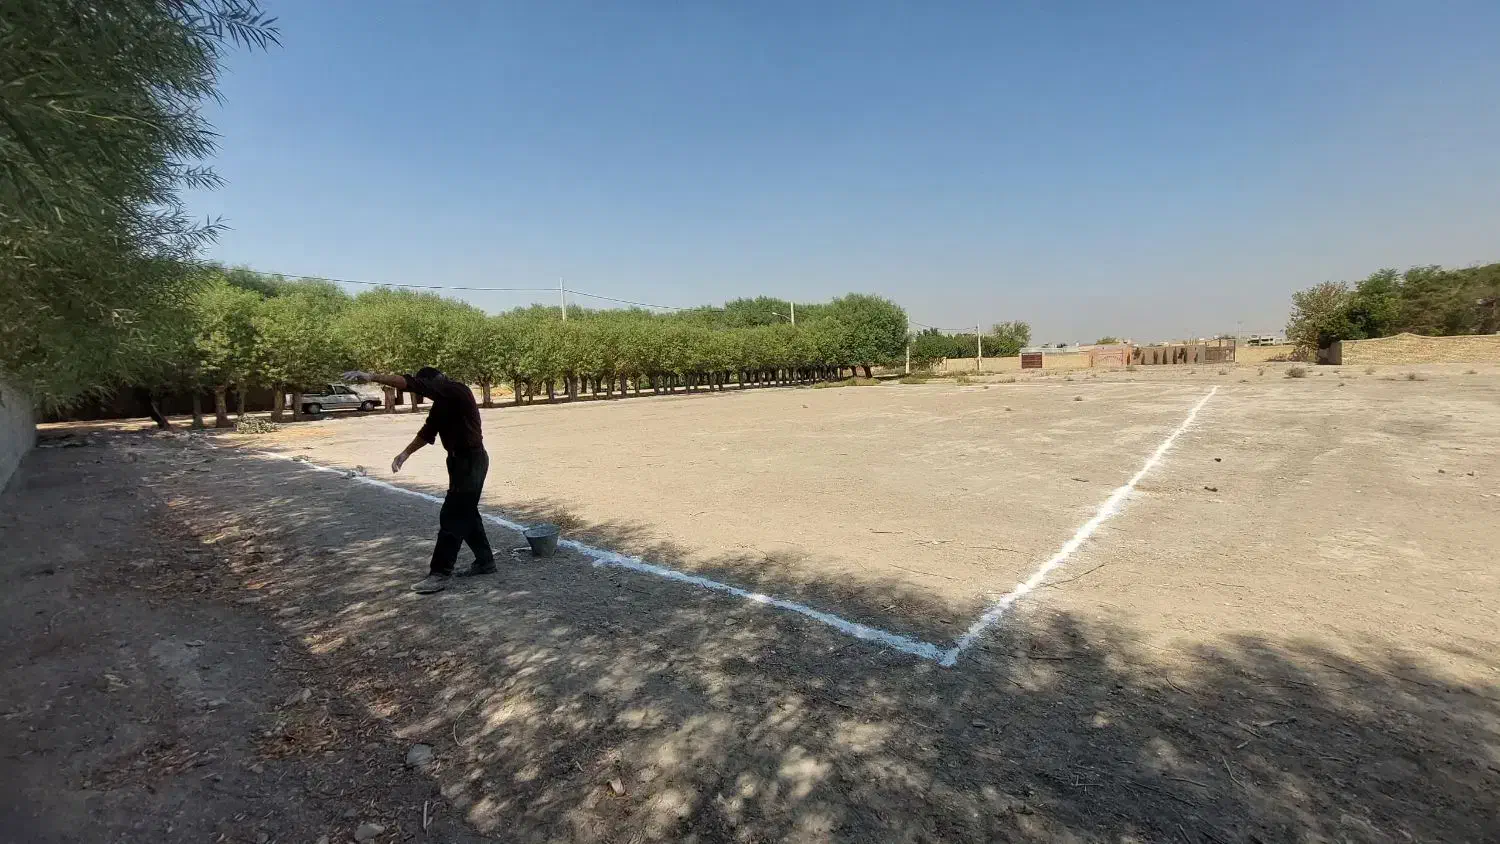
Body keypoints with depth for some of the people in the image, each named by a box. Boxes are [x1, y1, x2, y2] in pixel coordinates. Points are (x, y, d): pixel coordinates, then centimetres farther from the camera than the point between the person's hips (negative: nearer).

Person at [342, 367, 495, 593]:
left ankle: (440, 574, 0)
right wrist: (404, 454, 9)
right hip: (461, 460, 10)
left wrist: (373, 377, -30)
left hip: (471, 461, -10)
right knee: (466, 514, 16)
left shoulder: (458, 391, -18)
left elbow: (413, 384, -27)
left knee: (451, 517, -7)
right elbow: (428, 432, 17)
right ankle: (485, 561, 25)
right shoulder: (441, 403, 11)